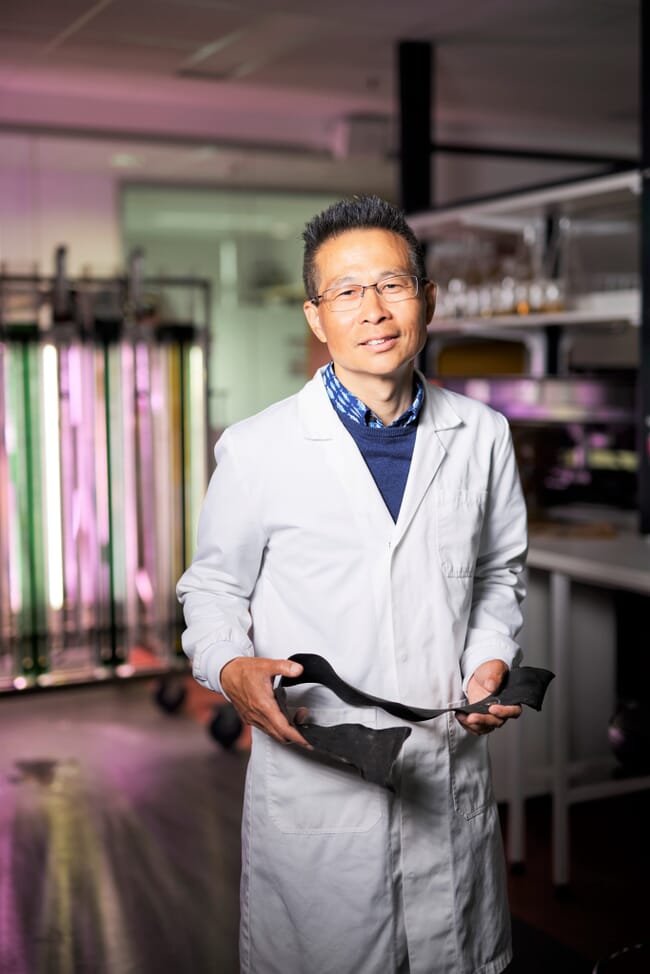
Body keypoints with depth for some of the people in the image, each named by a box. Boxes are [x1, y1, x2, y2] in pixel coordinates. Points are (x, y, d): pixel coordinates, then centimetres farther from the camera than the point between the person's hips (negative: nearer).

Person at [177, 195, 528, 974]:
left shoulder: (481, 435, 2)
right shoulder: (255, 450, -8)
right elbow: (213, 587, 2)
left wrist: (492, 656, -1)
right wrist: (231, 667, -17)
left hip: (451, 772, 3)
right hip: (312, 778, -3)